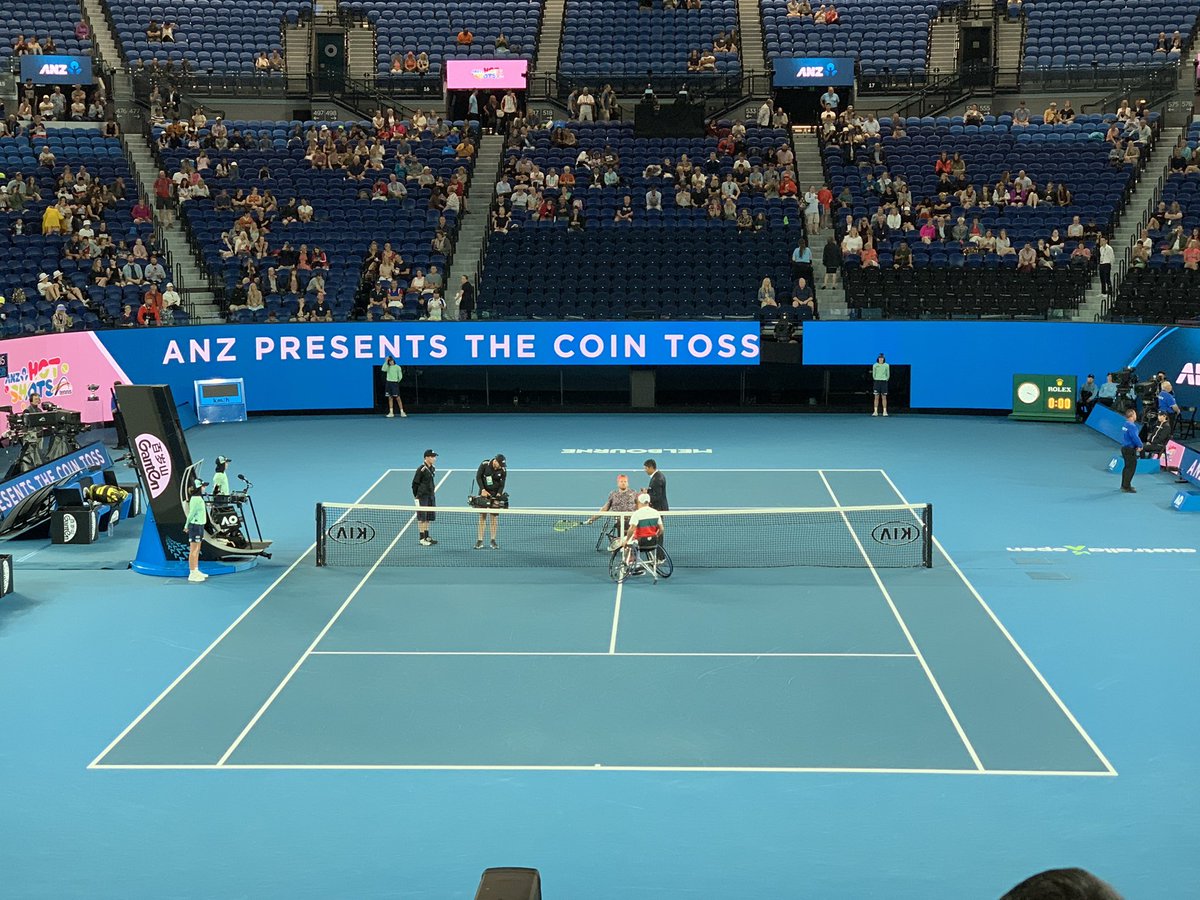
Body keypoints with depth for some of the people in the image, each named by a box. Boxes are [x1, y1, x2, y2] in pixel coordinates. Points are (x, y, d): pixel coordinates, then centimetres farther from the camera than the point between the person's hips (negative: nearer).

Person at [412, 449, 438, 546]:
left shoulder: (431, 468, 8)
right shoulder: (421, 469, -14)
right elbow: (415, 483, -10)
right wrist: (416, 497, -9)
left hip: (431, 496, 8)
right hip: (423, 497, -8)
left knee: (428, 518, 13)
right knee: (422, 518, -2)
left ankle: (427, 537, 22)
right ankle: (422, 539, 1)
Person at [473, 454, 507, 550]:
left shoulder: (503, 470, -8)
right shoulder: (484, 464, -11)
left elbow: (502, 484, -5)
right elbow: (478, 477, -6)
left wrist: (499, 494, -21)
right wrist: (483, 490, -15)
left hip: (495, 495, 1)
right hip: (484, 493, -1)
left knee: (494, 517, 0)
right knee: (482, 516, -1)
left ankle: (493, 541, 7)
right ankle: (480, 541, 1)